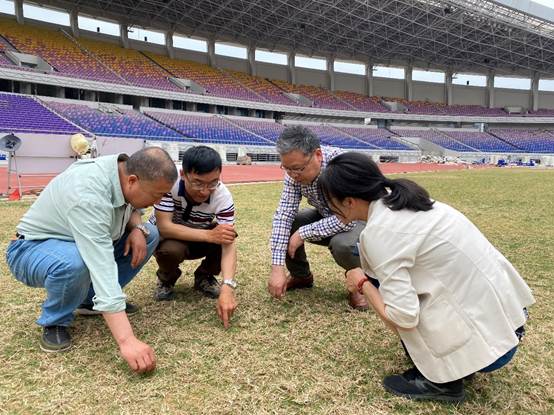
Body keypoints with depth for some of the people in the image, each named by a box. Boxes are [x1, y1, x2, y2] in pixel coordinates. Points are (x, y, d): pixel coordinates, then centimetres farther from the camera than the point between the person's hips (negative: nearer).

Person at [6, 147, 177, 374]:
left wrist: (138, 227, -17)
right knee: (75, 262, -41)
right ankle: (55, 322, -8)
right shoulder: (89, 197, -39)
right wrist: (127, 341, -49)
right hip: (32, 249, -8)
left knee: (149, 234, -7)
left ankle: (91, 300, 5)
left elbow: (130, 207, 8)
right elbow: (103, 269, -46)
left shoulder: (125, 170, -14)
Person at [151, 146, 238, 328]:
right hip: (168, 235, -1)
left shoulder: (223, 196, -29)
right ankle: (166, 279, 2)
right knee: (170, 249, -36)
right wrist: (209, 235, -44)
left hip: (200, 239, 2)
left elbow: (228, 245, -34)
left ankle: (204, 277, 3)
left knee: (227, 236, -29)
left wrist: (227, 288, -48)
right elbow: (164, 226, -36)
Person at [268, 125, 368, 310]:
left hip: (358, 219, -5)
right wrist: (277, 267, -28)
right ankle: (301, 276, 10)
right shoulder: (295, 171, -19)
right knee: (284, 225, -15)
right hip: (326, 217, 5)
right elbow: (284, 215, -21)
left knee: (341, 244, -36)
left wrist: (303, 233, -30)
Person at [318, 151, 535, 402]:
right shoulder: (401, 199, 4)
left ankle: (441, 381, 7)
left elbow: (403, 318, -23)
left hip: (490, 338, -8)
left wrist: (362, 284, -7)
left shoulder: (379, 231, -21)